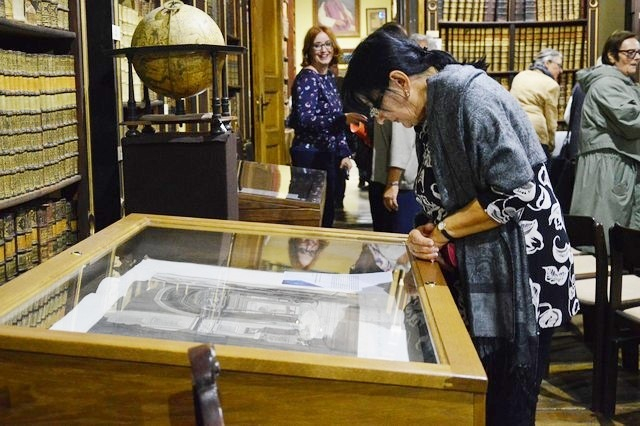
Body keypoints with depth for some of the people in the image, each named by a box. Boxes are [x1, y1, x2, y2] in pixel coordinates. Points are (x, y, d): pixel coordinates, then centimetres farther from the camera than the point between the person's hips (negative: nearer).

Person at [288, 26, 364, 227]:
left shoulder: (329, 77, 12)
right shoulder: (306, 78, -12)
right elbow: (304, 120, -22)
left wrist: (344, 153, 14)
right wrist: (344, 119, -30)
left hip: (329, 155, 8)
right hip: (310, 156, -8)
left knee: (328, 214, 13)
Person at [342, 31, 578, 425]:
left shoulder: (469, 94, -19)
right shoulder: (431, 111, 9)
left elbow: (516, 193, -24)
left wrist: (440, 231, -14)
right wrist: (429, 233, -5)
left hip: (520, 267, -9)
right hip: (476, 267, 9)